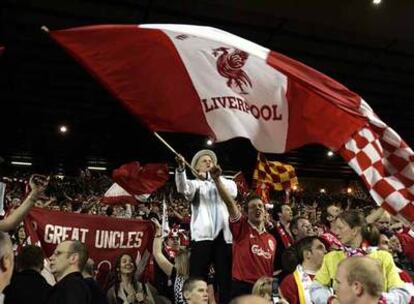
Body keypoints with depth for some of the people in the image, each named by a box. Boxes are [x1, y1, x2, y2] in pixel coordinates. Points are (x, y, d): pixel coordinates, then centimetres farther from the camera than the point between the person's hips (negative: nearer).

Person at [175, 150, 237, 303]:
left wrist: (212, 177, -12)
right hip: (203, 236, -2)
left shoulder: (225, 183, 21)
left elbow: (233, 191, -3)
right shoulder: (195, 184, 12)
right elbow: (183, 188, -11)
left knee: (226, 280, 3)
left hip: (224, 237, 2)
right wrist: (181, 169, -30)